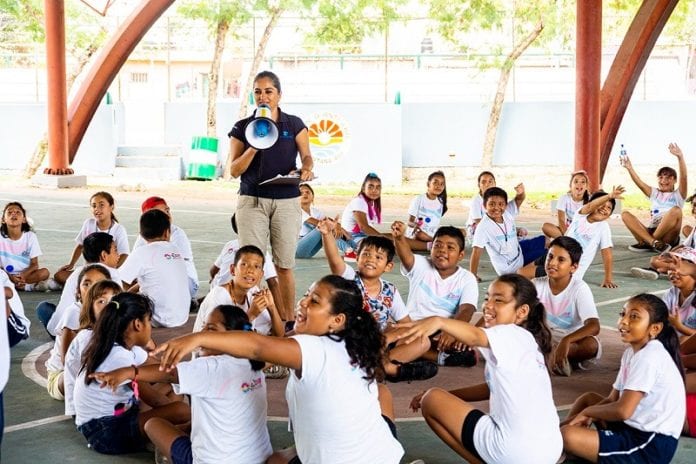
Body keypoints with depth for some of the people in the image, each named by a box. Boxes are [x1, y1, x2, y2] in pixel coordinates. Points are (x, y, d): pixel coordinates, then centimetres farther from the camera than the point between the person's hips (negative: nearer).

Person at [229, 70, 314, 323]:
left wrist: (306, 169, -20)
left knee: (284, 265, 2)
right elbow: (235, 170, 1)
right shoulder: (242, 128, 5)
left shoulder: (294, 125, 7)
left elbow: (306, 156, 3)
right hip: (252, 200, 0)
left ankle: (289, 320, 10)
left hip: (287, 200, 0)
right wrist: (254, 147, -15)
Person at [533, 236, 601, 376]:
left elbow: (594, 326, -29)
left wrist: (566, 340, -47)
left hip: (574, 341, -3)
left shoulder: (579, 288, -17)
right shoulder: (537, 285, -7)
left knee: (591, 345, -37)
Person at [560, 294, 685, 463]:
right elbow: (613, 399, 13)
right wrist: (585, 416, -5)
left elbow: (622, 410, -25)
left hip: (653, 445, -11)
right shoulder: (632, 352, 11)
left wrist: (587, 412, -7)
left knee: (568, 436, -25)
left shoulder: (649, 357, -20)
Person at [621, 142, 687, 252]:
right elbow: (640, 184, 8)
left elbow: (683, 178, -6)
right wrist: (629, 168, -9)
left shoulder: (678, 195, 12)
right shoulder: (655, 193, 24)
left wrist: (680, 157, -22)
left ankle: (646, 243, -25)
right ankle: (654, 243, -30)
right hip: (650, 232, 4)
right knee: (625, 214, -12)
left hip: (668, 237, -4)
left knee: (675, 210, -31)